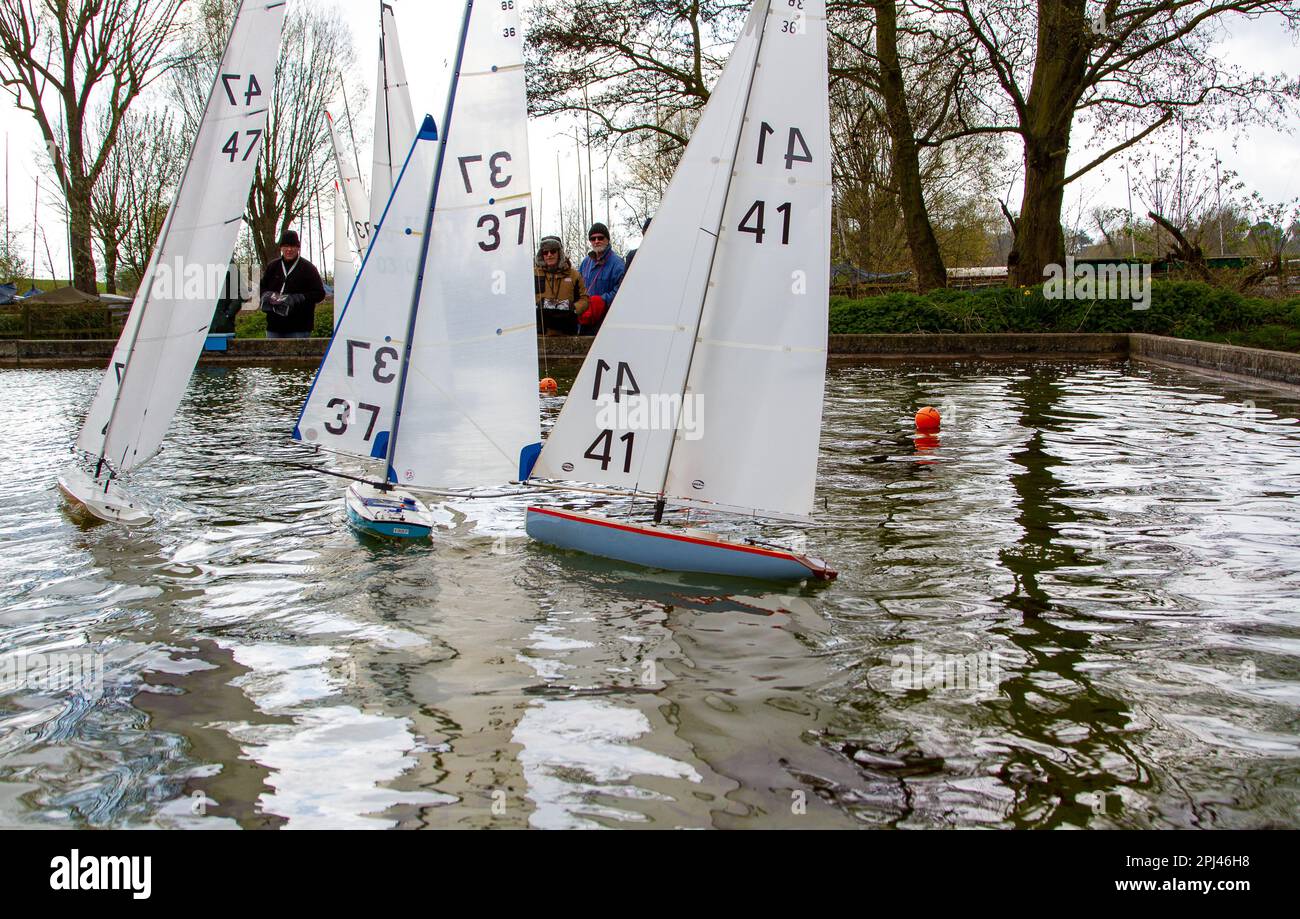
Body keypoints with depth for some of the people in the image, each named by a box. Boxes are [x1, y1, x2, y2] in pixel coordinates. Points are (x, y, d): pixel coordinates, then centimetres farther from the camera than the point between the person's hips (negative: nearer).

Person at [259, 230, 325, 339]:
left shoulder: (308, 268, -2)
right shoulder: (272, 267, 10)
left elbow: (319, 293, -7)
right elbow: (261, 287, 20)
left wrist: (297, 299, -19)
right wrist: (268, 295, -4)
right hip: (274, 326, 5)